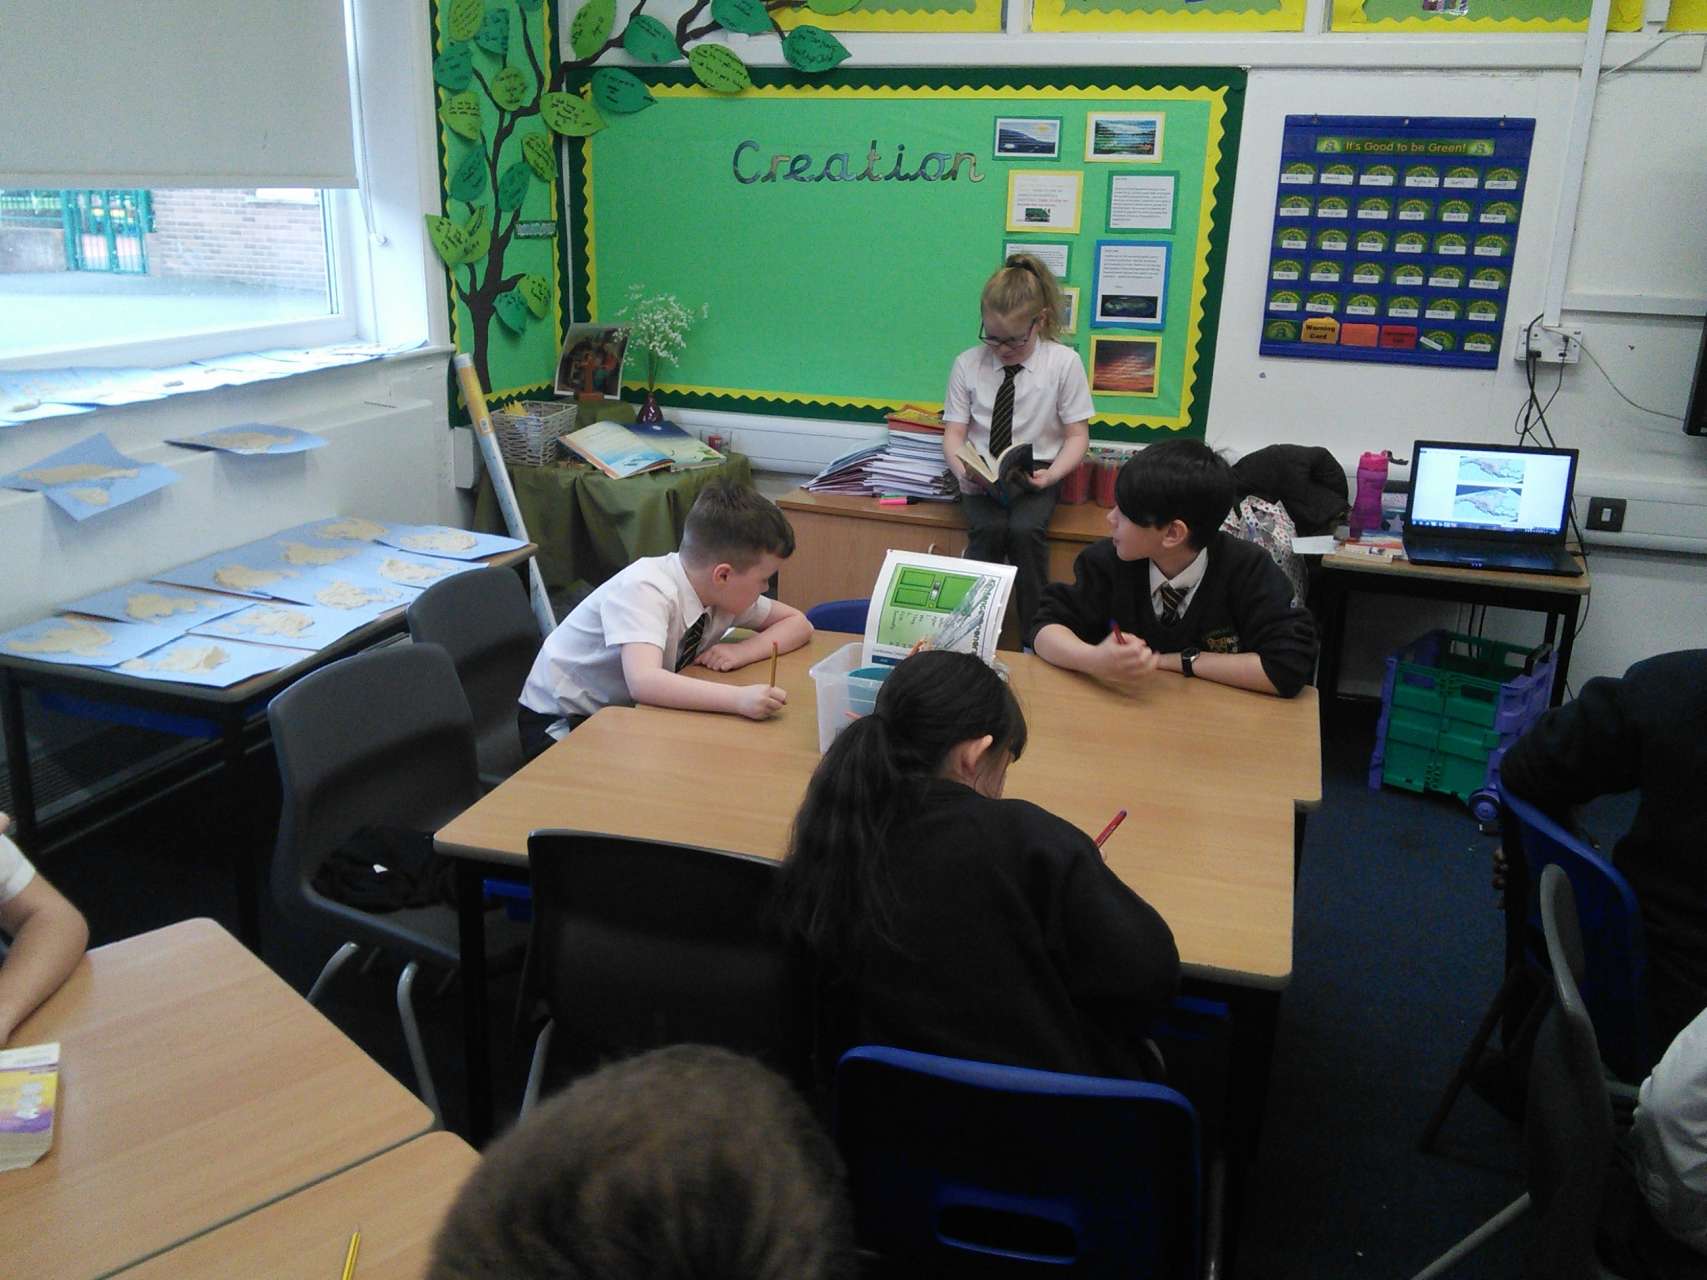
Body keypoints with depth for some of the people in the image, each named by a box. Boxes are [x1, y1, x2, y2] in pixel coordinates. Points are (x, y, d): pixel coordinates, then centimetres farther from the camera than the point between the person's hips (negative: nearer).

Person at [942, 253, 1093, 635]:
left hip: (1036, 475, -1)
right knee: (988, 530, -30)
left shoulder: (1064, 363, -4)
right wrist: (963, 469, -22)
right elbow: (954, 433, 1)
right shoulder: (967, 364, 0)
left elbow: (1077, 436, -1)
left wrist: (1051, 475, -20)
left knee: (1024, 530, -31)